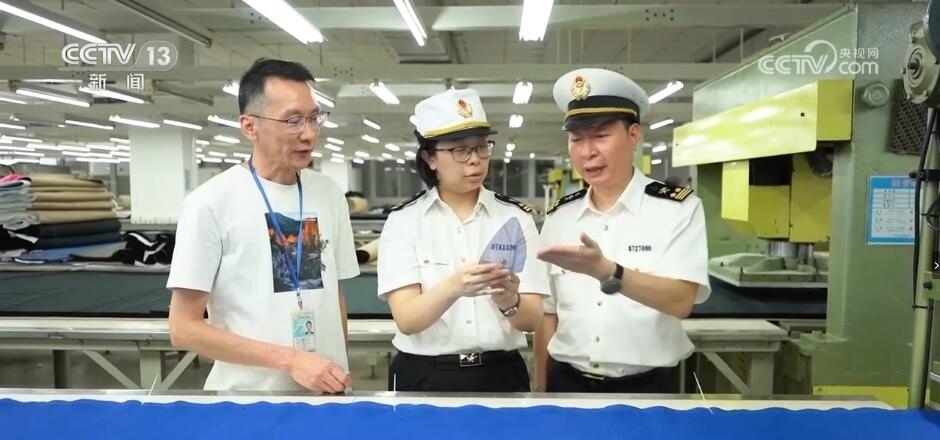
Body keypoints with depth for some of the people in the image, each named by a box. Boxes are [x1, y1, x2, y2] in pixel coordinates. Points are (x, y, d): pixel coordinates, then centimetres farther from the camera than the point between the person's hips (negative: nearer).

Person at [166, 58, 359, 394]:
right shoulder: (211, 203, -13)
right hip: (249, 396, -4)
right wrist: (289, 359, -19)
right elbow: (184, 328, -12)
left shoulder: (329, 194, 1)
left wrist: (338, 368, 0)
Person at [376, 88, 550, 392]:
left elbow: (532, 320, -6)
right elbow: (407, 319, -15)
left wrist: (509, 301, -27)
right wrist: (453, 288, -33)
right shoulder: (403, 221, -5)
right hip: (424, 377, -1)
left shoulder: (516, 218, -2)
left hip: (500, 375, 2)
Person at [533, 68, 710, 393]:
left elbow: (682, 300, -20)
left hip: (645, 387, -2)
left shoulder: (678, 208, -8)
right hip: (567, 382, 3)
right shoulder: (558, 217, 2)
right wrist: (541, 389, 4)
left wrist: (605, 271, -34)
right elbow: (547, 312, 5)